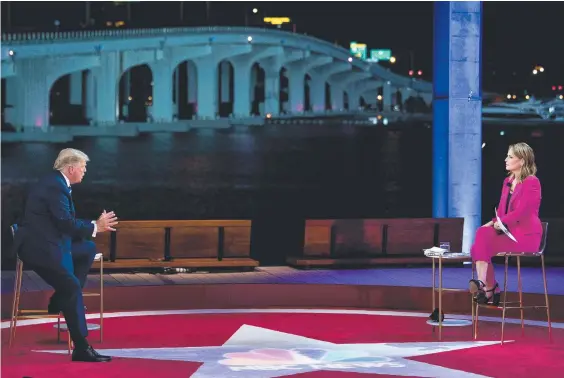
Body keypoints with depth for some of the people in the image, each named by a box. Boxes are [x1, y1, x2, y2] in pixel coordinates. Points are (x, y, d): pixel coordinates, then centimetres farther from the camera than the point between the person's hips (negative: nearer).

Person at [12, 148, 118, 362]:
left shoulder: (57, 184, 14)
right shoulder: (55, 187, -18)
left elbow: (66, 221, 16)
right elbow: (66, 223, -23)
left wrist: (95, 226, 6)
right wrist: (95, 227, -11)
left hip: (47, 243, 10)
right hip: (39, 247, -10)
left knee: (89, 249, 12)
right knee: (72, 288, -13)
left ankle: (62, 300, 9)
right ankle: (81, 348, -11)